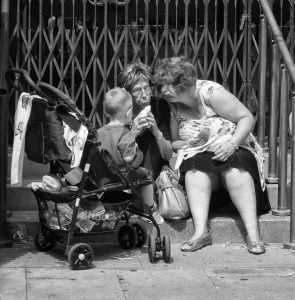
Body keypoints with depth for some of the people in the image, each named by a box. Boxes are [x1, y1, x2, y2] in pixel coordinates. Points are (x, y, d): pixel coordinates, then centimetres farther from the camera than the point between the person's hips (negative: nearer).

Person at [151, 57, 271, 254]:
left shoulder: (211, 93, -14)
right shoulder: (171, 107, 1)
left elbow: (247, 118, -13)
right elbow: (173, 142, 7)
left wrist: (232, 143, -28)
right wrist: (189, 143, -16)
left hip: (234, 152, -3)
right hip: (200, 159, 3)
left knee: (234, 168, -35)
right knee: (194, 170, -30)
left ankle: (253, 232, -40)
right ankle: (201, 231, -42)